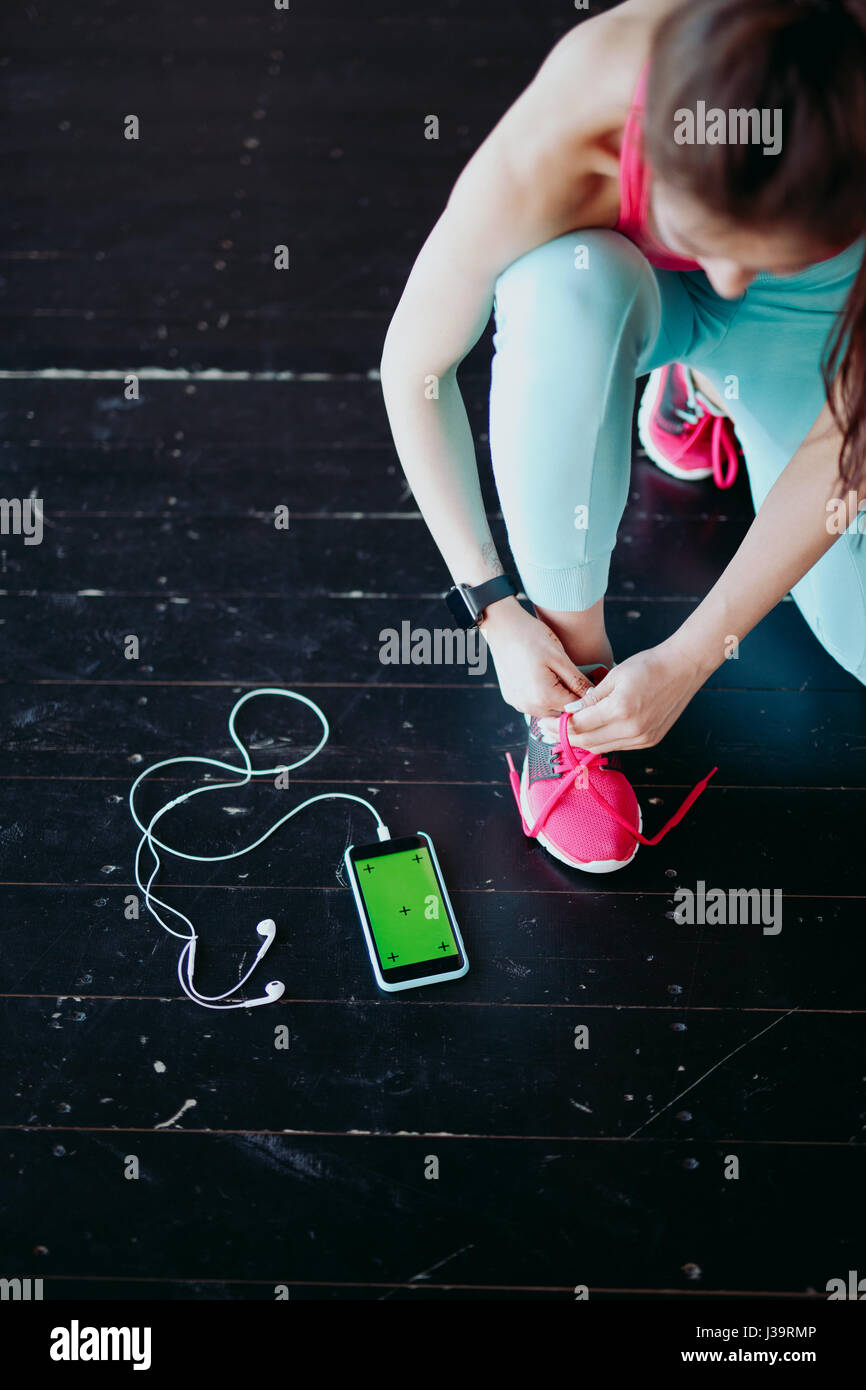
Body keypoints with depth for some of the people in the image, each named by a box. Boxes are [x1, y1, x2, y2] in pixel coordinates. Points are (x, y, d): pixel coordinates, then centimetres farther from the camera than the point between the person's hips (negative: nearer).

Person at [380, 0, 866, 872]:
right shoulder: (552, 153, -41)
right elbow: (412, 367, -25)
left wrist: (686, 660, -27)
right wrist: (497, 611, -25)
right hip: (623, 286, -1)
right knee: (564, 285, -41)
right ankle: (575, 654, -21)